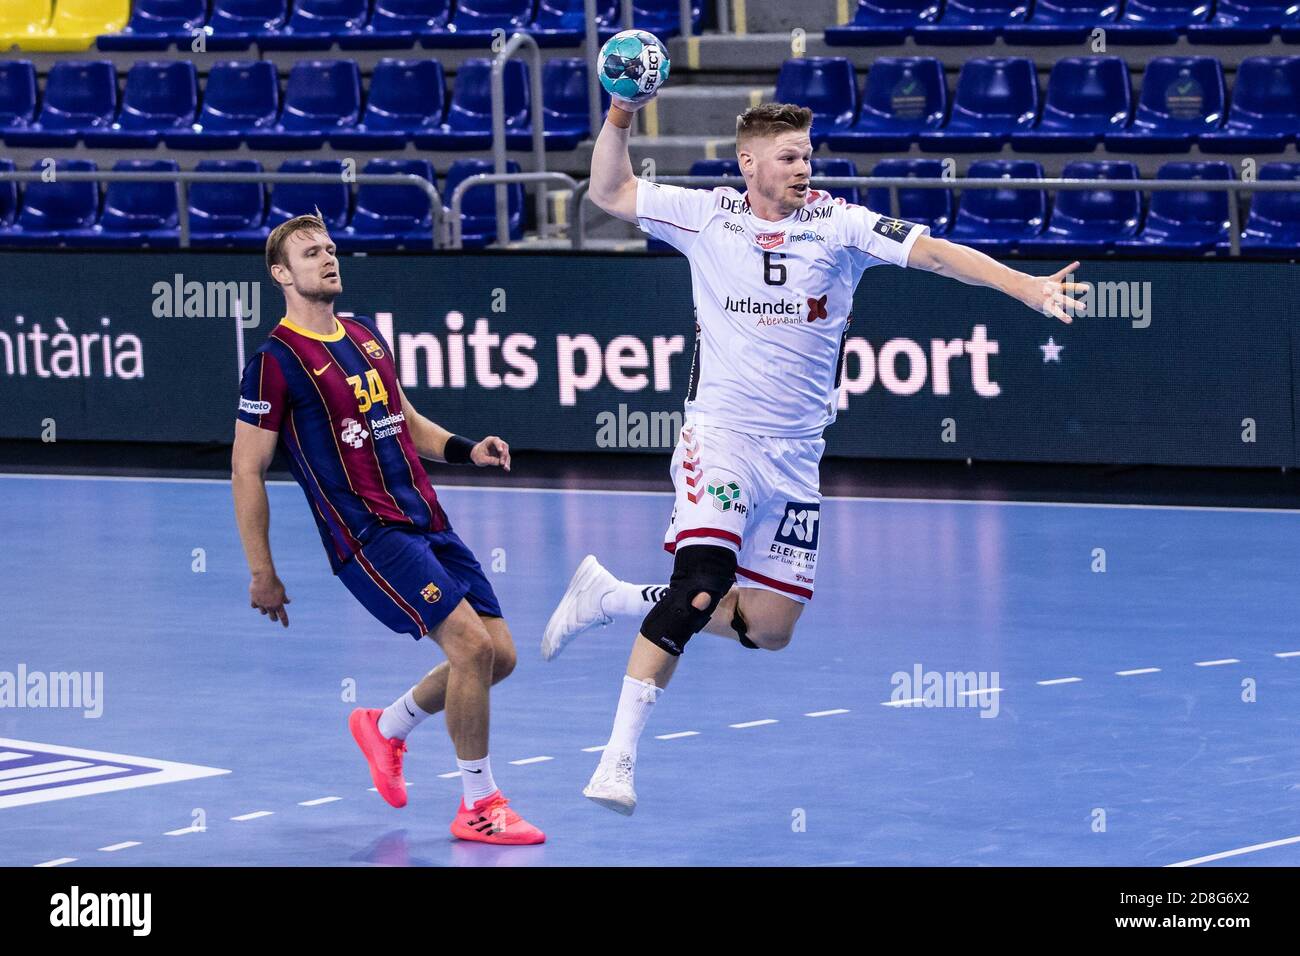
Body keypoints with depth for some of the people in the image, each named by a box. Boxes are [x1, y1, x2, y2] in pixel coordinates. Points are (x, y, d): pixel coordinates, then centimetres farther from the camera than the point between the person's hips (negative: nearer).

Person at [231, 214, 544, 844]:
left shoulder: (366, 338, 15)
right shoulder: (276, 361, -8)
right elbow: (246, 471, -6)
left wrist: (467, 450, 9)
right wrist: (262, 574, -6)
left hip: (426, 522, 8)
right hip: (367, 535, -8)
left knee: (499, 656, 4)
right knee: (471, 644, -19)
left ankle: (386, 728, 29)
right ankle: (479, 806, -7)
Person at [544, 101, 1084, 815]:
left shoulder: (839, 223, 0)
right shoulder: (708, 215, 1)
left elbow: (934, 253, -10)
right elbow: (609, 193, 9)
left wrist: (1028, 288, -23)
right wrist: (620, 116, -7)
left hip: (796, 456, 3)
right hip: (721, 435, -3)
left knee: (768, 626, 2)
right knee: (702, 583, -24)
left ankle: (610, 598, 22)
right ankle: (619, 756, -19)